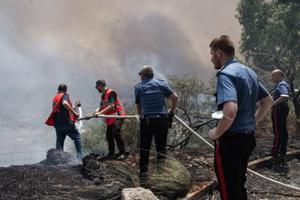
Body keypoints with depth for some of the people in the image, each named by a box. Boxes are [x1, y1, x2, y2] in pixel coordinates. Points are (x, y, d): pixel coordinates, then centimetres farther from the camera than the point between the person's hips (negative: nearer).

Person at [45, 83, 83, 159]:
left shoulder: (55, 98, 19)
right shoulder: (65, 96, -3)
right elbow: (65, 103, -25)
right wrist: (74, 112, -22)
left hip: (57, 123, 6)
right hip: (67, 122, -6)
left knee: (59, 141, 11)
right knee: (77, 137, 7)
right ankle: (80, 155, 3)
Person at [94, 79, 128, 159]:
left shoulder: (110, 93, -13)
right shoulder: (103, 95, 17)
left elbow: (111, 106, -21)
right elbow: (101, 107, 15)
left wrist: (100, 113, -22)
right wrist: (94, 113, -2)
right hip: (110, 118, 10)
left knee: (116, 133, -20)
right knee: (109, 135, 8)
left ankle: (123, 152, -15)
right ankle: (111, 153, 17)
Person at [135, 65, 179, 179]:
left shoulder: (138, 87, 8)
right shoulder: (161, 84, 6)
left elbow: (138, 105, 11)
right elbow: (175, 98, 2)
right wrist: (172, 111, 13)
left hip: (146, 120, 0)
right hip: (162, 118, 0)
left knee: (144, 147, 11)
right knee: (161, 143, 13)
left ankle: (143, 171, 14)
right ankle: (161, 153, -13)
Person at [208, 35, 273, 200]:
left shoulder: (225, 74, -18)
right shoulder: (249, 72, 10)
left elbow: (230, 110, -34)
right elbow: (268, 101, 20)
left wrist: (216, 133, -19)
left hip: (230, 140, -9)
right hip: (248, 137, 9)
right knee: (239, 185, 23)